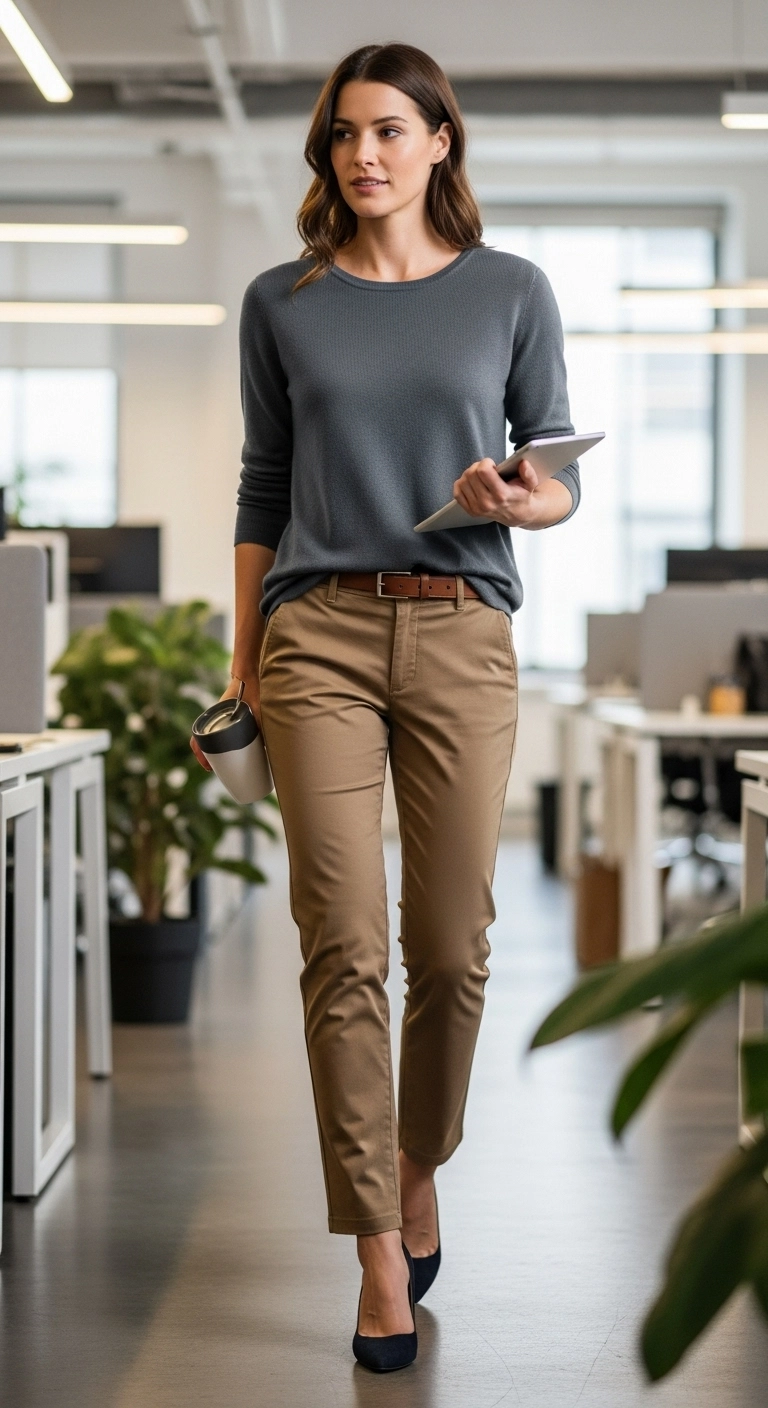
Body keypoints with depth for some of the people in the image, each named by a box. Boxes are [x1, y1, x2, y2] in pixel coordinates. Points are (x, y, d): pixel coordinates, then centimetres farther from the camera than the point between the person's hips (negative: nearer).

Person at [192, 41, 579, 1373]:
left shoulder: (510, 292, 7)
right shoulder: (282, 302, 9)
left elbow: (561, 470, 10)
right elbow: (263, 489, 11)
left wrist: (521, 501, -14)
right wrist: (241, 666, 8)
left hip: (461, 633, 0)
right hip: (319, 633, 0)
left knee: (450, 949, 5)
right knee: (344, 951, -6)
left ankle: (416, 1180, 31)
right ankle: (380, 1258, 1)